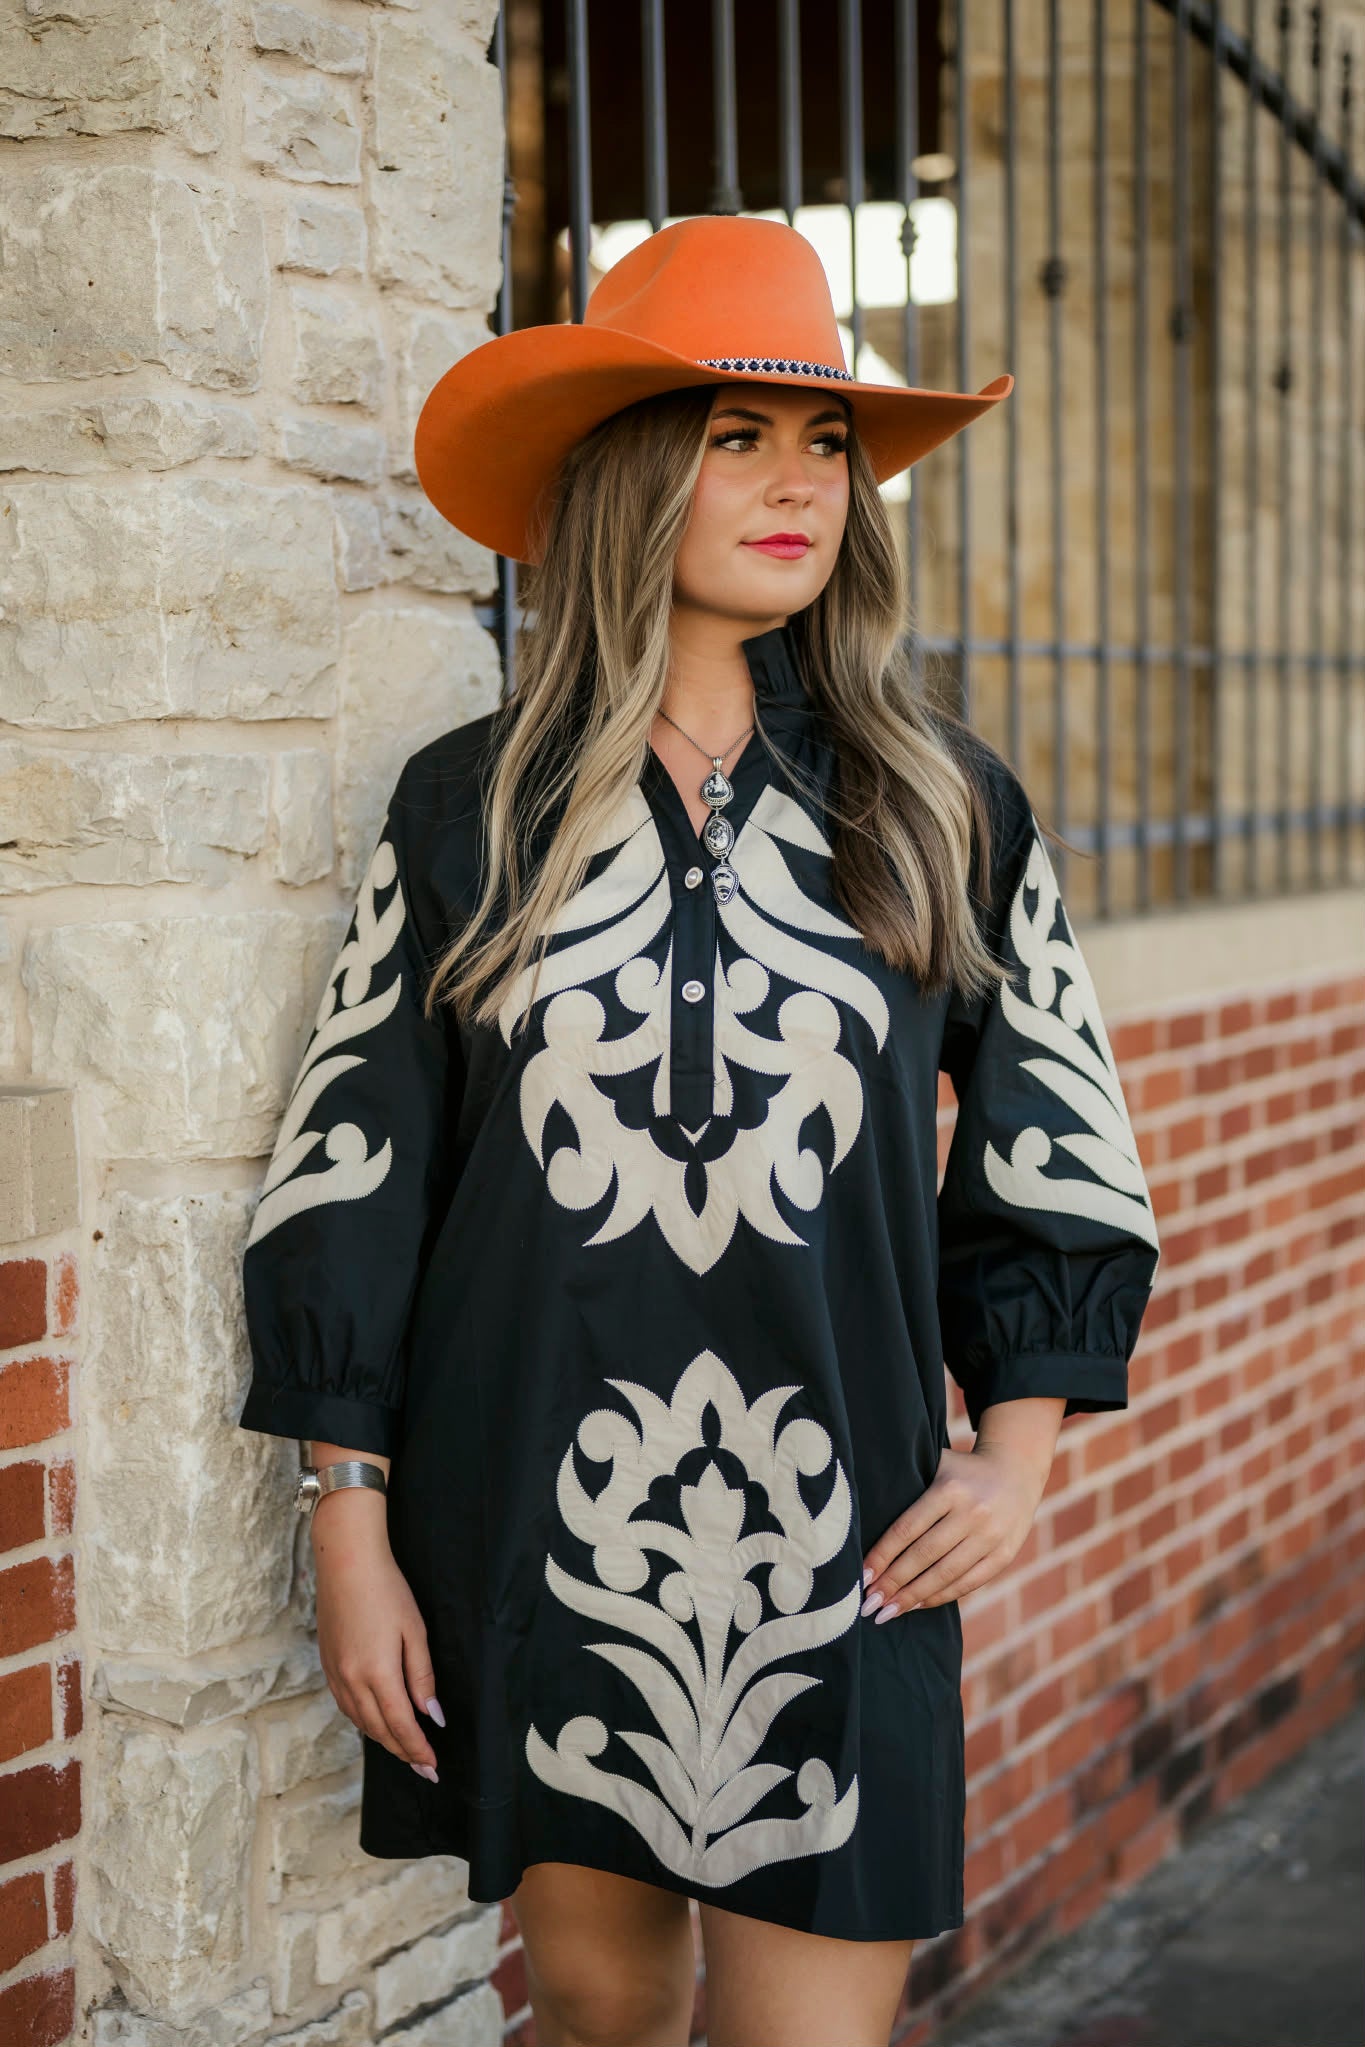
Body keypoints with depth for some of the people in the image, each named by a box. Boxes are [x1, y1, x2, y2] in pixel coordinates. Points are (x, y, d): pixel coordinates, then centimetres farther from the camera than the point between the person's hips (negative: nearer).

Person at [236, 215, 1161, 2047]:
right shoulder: (471, 806, 2)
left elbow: (1057, 1150, 10)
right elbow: (347, 1174, 3)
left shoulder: (945, 809, 3)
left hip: (839, 1537, 0)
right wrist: (352, 1525, 0)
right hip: (530, 1529, 0)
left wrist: (1020, 1452, 0)